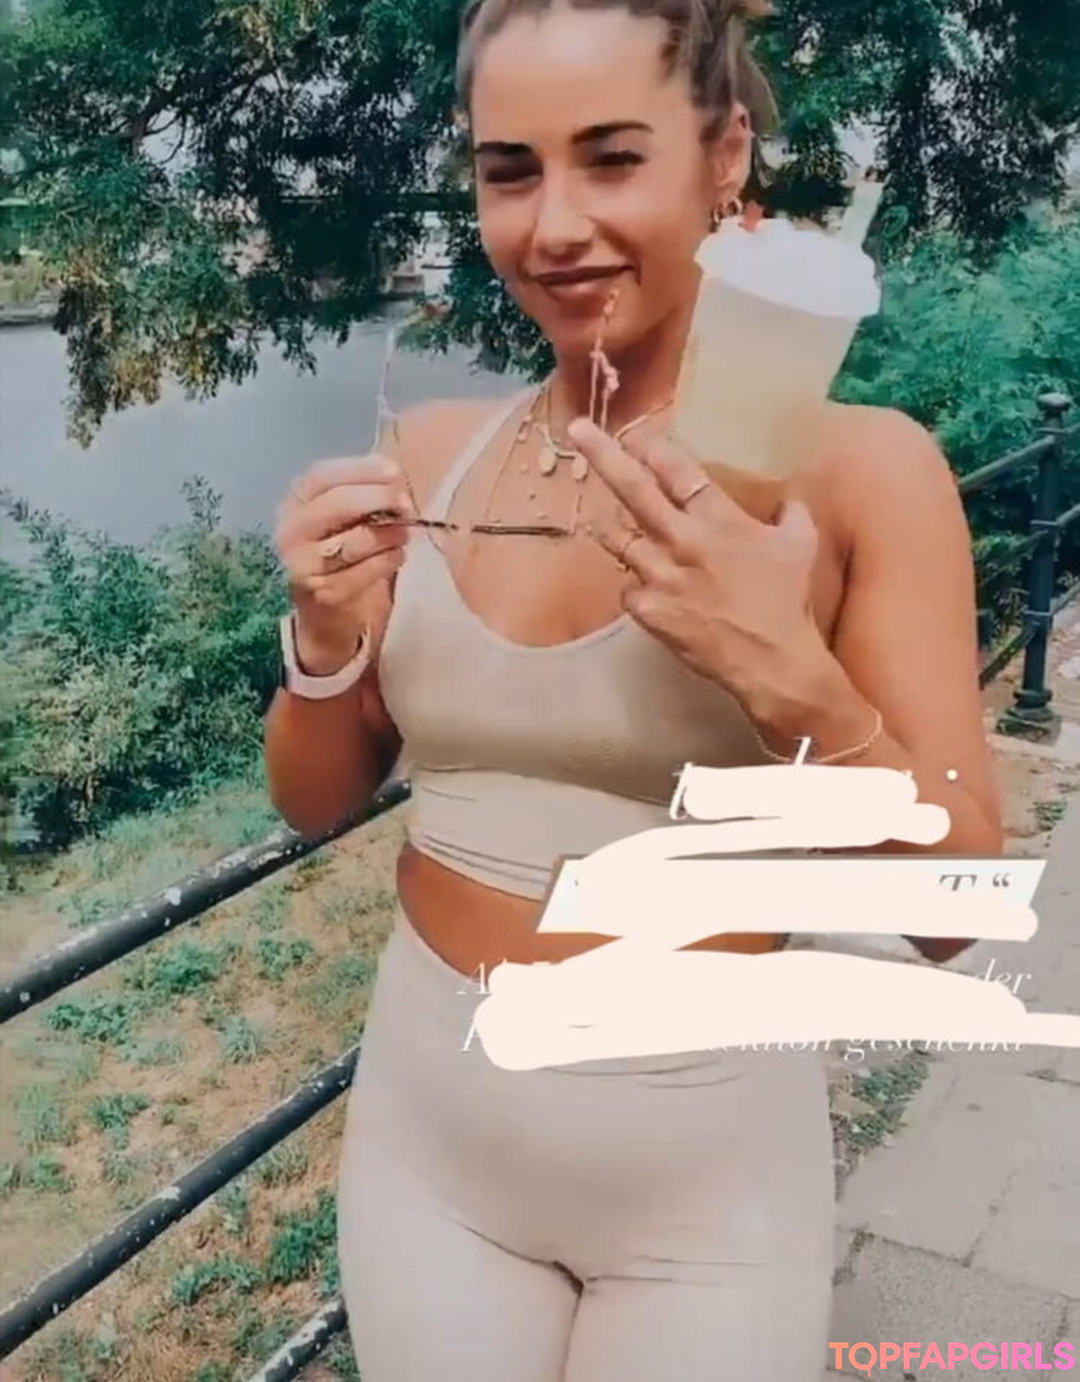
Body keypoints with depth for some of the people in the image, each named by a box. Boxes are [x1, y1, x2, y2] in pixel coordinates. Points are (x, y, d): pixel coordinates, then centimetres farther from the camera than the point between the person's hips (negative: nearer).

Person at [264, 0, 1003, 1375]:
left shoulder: (861, 466, -14)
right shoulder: (432, 454, -3)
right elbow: (316, 804, 4)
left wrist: (787, 673, -29)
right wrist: (326, 638, -16)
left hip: (703, 1172, -2)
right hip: (423, 1125, 3)